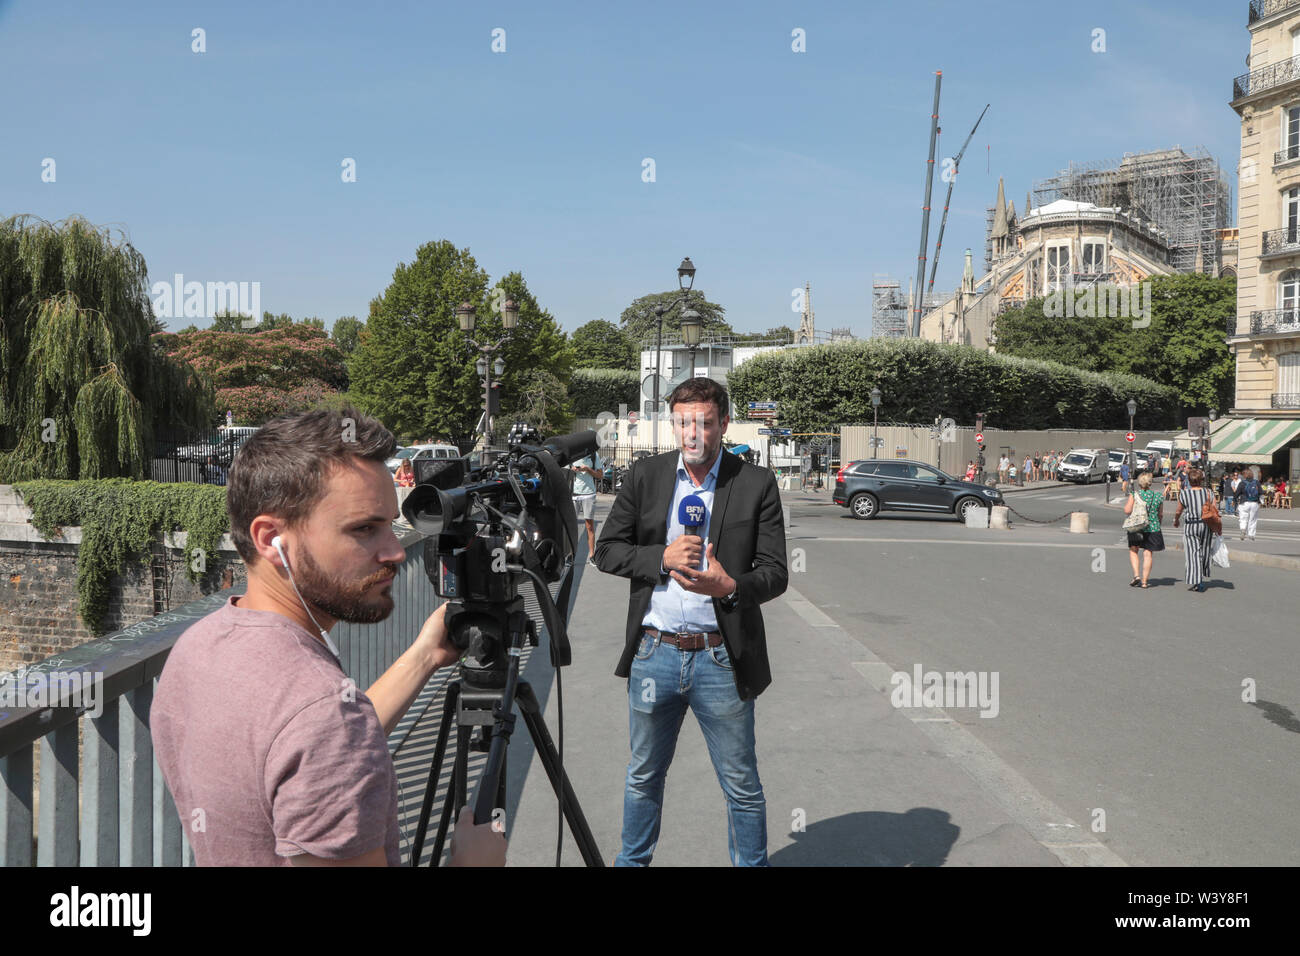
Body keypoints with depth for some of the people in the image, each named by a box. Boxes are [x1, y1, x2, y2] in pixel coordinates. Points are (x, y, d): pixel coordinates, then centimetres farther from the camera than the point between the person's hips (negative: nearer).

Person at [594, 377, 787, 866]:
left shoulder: (756, 484, -4)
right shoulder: (644, 476, 3)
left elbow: (775, 573, -3)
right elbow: (606, 550, 3)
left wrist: (730, 586, -23)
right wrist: (663, 556, -13)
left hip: (720, 658, -2)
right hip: (653, 654, 2)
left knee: (742, 786, 10)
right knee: (643, 776, 20)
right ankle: (631, 860, 41)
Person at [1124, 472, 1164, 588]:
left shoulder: (1134, 494, -7)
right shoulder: (1158, 495, 2)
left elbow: (1127, 510, -14)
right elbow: (1160, 515, 10)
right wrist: (1157, 526, 24)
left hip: (1136, 527, -2)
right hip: (1153, 528, 2)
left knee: (1133, 550, 14)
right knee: (1148, 554, 7)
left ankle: (1136, 575, -1)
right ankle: (1144, 581, 8)